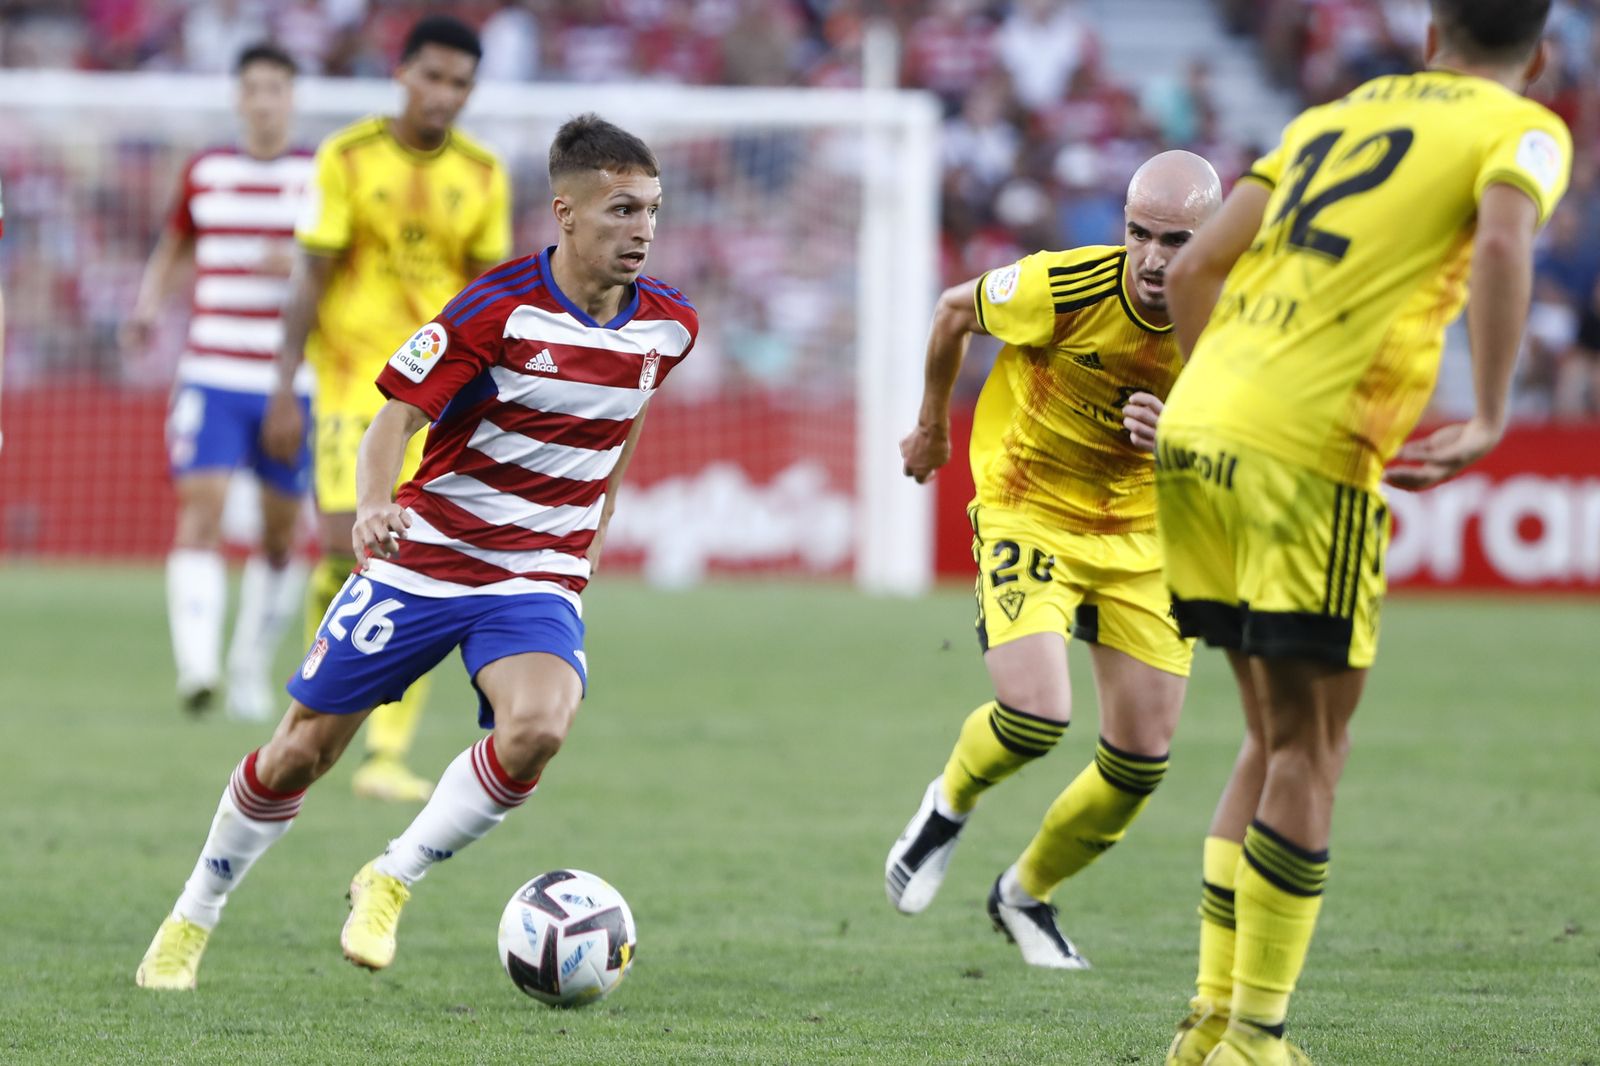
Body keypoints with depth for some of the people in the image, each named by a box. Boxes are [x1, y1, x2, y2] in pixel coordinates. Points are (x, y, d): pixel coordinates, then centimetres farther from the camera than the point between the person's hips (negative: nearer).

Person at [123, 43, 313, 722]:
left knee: (281, 535, 7)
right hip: (212, 377, 0)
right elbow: (174, 247, 23)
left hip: (293, 380, 0)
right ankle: (197, 666, -27)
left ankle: (251, 670, 24)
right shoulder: (205, 172, 9)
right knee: (201, 512, -16)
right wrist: (147, 306, 5)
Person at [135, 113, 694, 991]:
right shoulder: (499, 307, -16)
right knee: (303, 749, 4)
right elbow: (394, 418, -16)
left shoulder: (668, 326, -3)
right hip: (425, 559, -2)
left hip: (539, 580, 2)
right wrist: (373, 507, -36)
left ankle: (389, 885, -9)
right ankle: (190, 922, 27)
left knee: (536, 727, -29)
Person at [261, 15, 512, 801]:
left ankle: (389, 754, -2)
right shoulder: (347, 158, -4)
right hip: (352, 374, -2)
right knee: (346, 545, -14)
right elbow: (310, 277, -2)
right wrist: (285, 389, -5)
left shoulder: (483, 177, 4)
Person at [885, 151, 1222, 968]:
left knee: (1141, 761, 3)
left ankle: (1025, 894, 30)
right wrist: (933, 424, 13)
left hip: (1144, 532, 4)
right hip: (1028, 511, -4)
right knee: (1035, 716, -24)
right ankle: (949, 804, 12)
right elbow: (955, 310, -3)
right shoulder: (1062, 288, -24)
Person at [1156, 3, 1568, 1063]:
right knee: (1308, 750, 3)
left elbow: (1194, 270, 19)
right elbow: (1502, 242, -18)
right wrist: (1490, 422, -17)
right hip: (1307, 457, -6)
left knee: (1276, 733, 17)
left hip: (1195, 430, 6)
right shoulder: (1525, 131, 5)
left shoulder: (1335, 114, 23)